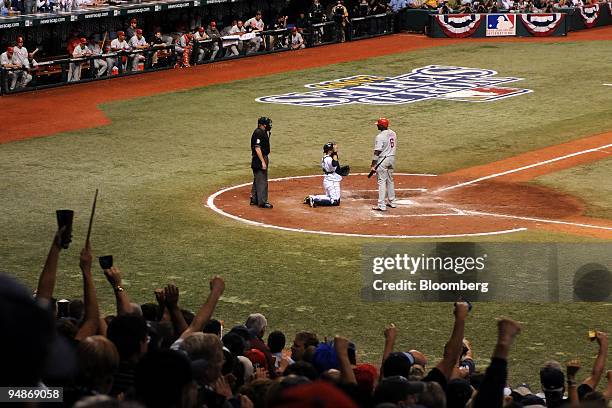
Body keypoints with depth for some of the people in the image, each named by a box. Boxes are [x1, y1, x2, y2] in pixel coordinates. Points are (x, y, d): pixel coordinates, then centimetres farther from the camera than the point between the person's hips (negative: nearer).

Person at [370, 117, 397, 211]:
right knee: (390, 180, 20)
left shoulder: (380, 136, -20)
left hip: (382, 160, -8)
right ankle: (392, 202, 27)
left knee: (382, 182, -5)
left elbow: (377, 152, -20)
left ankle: (381, 205, -7)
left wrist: (373, 165, -16)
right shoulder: (393, 134, 4)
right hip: (392, 159, 8)